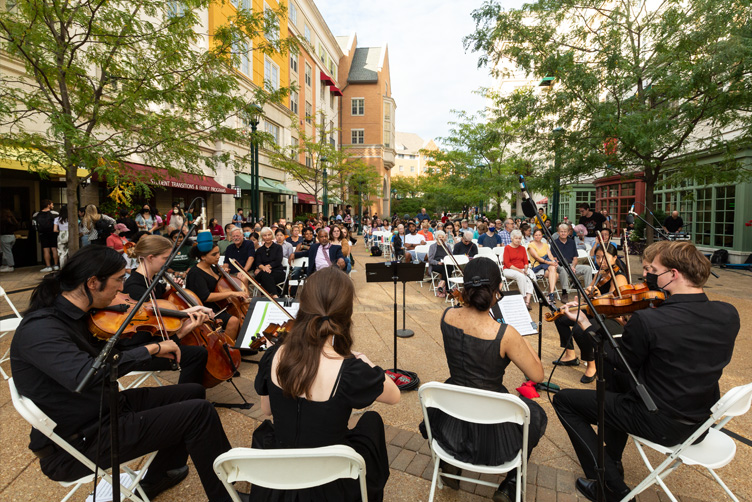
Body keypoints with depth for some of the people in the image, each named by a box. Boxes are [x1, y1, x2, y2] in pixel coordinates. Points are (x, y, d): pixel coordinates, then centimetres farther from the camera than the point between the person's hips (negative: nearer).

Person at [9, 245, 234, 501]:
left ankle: (156, 479, 31)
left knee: (192, 392, 14)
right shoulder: (39, 328, -26)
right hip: (81, 440, -9)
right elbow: (87, 374, -42)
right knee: (200, 412, -17)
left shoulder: (75, 315, 2)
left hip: (109, 407, 9)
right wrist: (152, 348, -31)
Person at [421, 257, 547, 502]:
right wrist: (523, 342, -3)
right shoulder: (505, 334, -29)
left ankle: (450, 464, 33)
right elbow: (537, 376, -14)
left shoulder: (448, 316, -16)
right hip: (491, 431, -3)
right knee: (535, 415, 29)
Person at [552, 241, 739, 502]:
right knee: (617, 380, 32)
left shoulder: (646, 319, -29)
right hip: (699, 422, 7)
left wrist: (584, 323, -4)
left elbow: (622, 364, -13)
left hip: (658, 424, -7)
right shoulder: (729, 314, -9)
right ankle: (613, 462, 40)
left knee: (564, 400, 6)